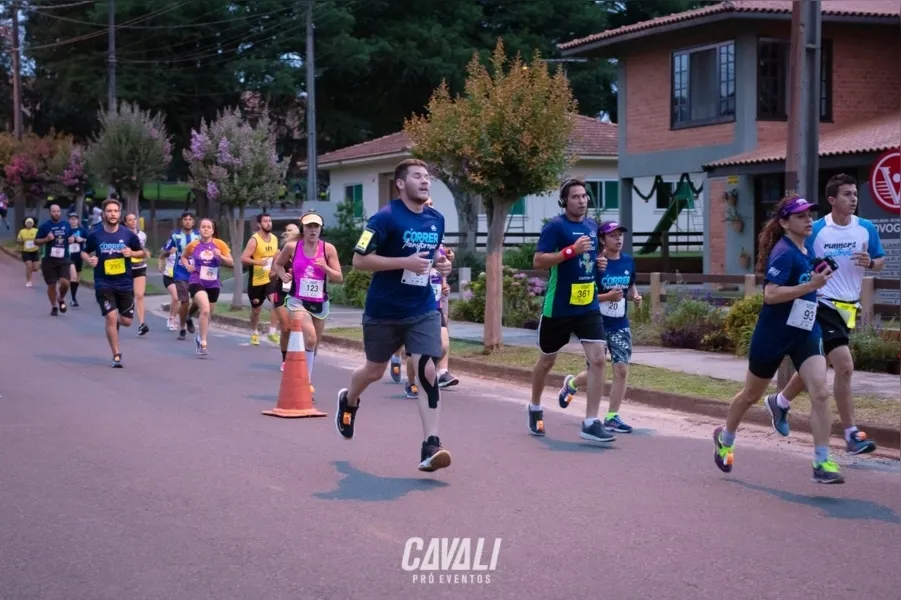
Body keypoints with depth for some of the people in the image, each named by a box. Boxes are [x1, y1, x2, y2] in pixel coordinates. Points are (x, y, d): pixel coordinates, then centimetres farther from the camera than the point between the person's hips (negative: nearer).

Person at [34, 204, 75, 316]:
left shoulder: (66, 224, 7)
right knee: (51, 285, 5)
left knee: (65, 282, -14)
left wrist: (72, 239, -1)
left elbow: (71, 236, 23)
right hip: (49, 260, -1)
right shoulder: (44, 226, -3)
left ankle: (61, 299, 17)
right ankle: (53, 307, 24)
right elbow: (36, 241, 0)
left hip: (64, 259, 1)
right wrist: (46, 239, -18)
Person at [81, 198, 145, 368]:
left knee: (127, 321, 5)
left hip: (125, 283, 2)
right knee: (111, 317, -12)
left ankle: (117, 321, 44)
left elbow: (141, 252, 9)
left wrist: (132, 253, -13)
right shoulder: (95, 235, -3)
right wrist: (89, 260, -11)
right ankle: (116, 355, 0)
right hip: (104, 284, -1)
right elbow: (84, 252, 11)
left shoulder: (128, 234, -2)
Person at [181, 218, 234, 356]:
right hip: (197, 282, -3)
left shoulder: (220, 244, -2)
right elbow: (183, 257, 18)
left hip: (213, 284, 3)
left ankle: (200, 338, 43)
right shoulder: (193, 245, -2)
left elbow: (231, 262, -1)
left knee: (208, 314, 17)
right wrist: (187, 266, -1)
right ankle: (203, 343, -19)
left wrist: (221, 256, -19)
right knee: (205, 309, -25)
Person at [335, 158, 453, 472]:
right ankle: (348, 401, 51)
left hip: (424, 310, 3)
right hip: (384, 311, -3)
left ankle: (430, 446, -13)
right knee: (374, 370, 17)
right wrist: (404, 262, -25)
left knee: (428, 371, -13)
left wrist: (441, 263, -1)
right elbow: (359, 260, -17)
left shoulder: (437, 219, 3)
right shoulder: (386, 217, -16)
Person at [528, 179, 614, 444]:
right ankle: (535, 408, 38)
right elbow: (538, 261, -19)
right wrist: (572, 250, -26)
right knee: (546, 361, 14)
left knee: (598, 359, -11)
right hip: (558, 307, -4)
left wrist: (599, 262, 4)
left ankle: (591, 423, -8)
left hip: (588, 306, 5)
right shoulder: (555, 226, -12)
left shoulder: (592, 226, 9)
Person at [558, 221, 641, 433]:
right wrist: (607, 296, -26)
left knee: (622, 369, -5)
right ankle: (571, 383, 38)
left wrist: (635, 297, -3)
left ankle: (612, 417, 5)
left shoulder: (628, 261, 4)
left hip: (621, 325, 5)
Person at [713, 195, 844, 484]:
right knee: (752, 394, 14)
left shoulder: (807, 252, 7)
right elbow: (770, 294, -30)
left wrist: (819, 279, 9)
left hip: (805, 333, 6)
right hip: (773, 335, -6)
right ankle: (725, 439, 40)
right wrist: (811, 285, -32)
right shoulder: (783, 253, -18)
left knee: (820, 392, -13)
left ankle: (822, 463, -10)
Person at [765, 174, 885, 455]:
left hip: (849, 307, 6)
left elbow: (880, 262, 10)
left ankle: (780, 401, 41)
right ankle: (852, 435, -9)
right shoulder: (816, 230, -9)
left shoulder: (866, 228, 1)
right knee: (845, 367, -16)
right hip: (824, 306, -5)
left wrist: (870, 262, -11)